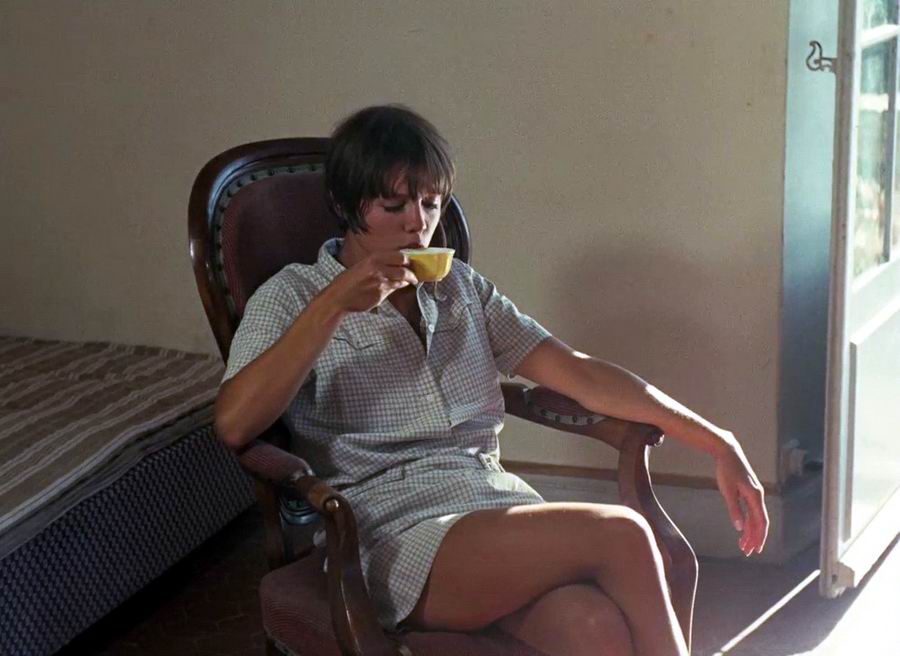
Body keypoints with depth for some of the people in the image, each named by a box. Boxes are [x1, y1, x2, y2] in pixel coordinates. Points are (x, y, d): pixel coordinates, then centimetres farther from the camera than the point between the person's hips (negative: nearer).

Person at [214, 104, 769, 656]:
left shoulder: (463, 288, 21)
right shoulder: (294, 296, 8)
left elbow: (579, 373, 13)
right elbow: (234, 426, -9)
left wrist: (714, 440, 4)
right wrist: (333, 306, -14)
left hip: (503, 507, 4)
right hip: (398, 537, -4)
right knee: (620, 536, -28)